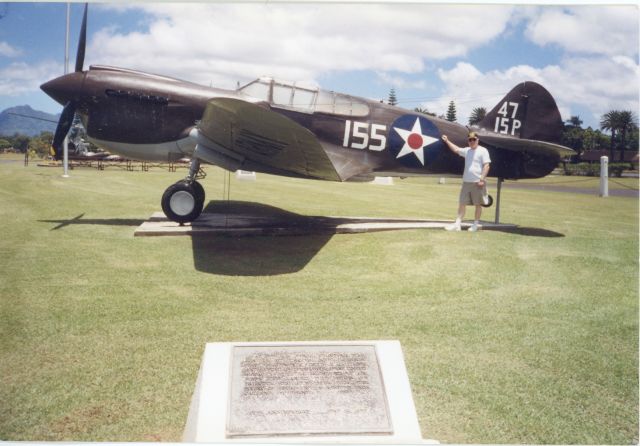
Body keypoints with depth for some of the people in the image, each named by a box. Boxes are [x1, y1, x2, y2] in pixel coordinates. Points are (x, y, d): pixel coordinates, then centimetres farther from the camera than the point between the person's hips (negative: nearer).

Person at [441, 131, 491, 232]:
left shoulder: (483, 151, -5)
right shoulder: (467, 150, 13)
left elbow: (486, 166, -11)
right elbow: (456, 149, 29)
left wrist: (482, 179, -17)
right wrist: (447, 141, 28)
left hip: (478, 182, -6)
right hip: (466, 182, 6)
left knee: (478, 204, 4)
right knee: (462, 203, 5)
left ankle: (476, 224, 12)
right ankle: (457, 224, 6)